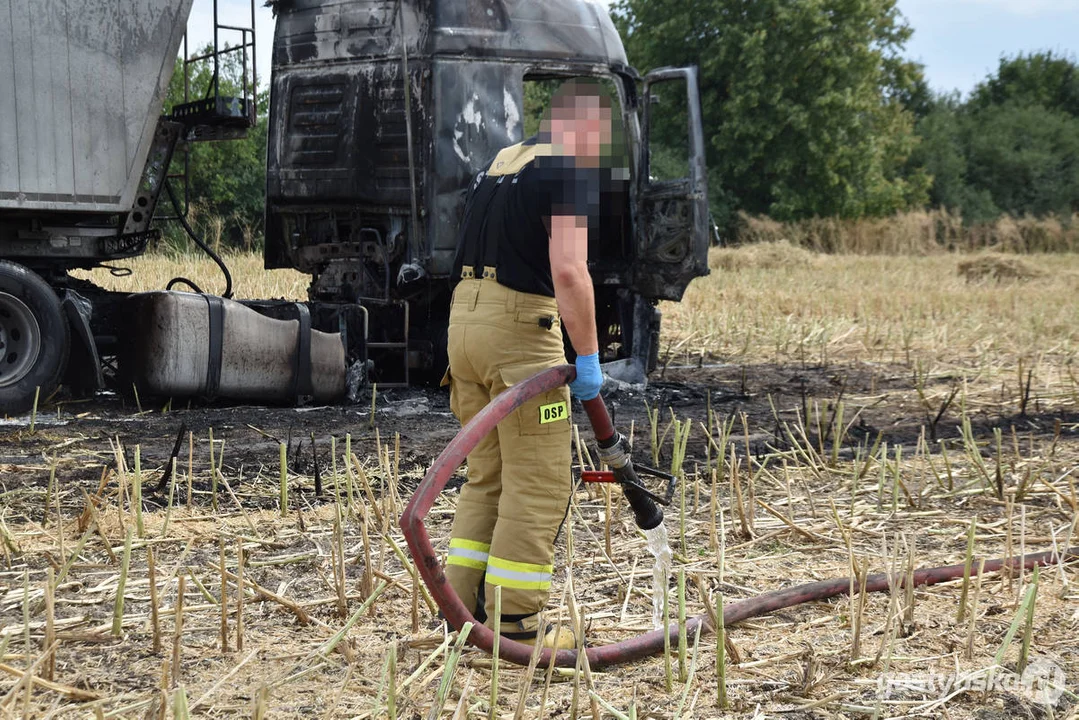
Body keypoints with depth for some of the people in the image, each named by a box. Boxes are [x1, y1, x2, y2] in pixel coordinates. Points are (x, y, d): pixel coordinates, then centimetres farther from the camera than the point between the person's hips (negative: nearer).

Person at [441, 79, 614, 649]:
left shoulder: (500, 163, 20)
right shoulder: (571, 172, -6)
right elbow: (568, 270, -19)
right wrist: (588, 357, -12)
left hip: (463, 318, 8)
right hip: (520, 326, -8)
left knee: (487, 475, 16)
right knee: (538, 483, -1)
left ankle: (464, 607, 17)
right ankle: (514, 622, 2)